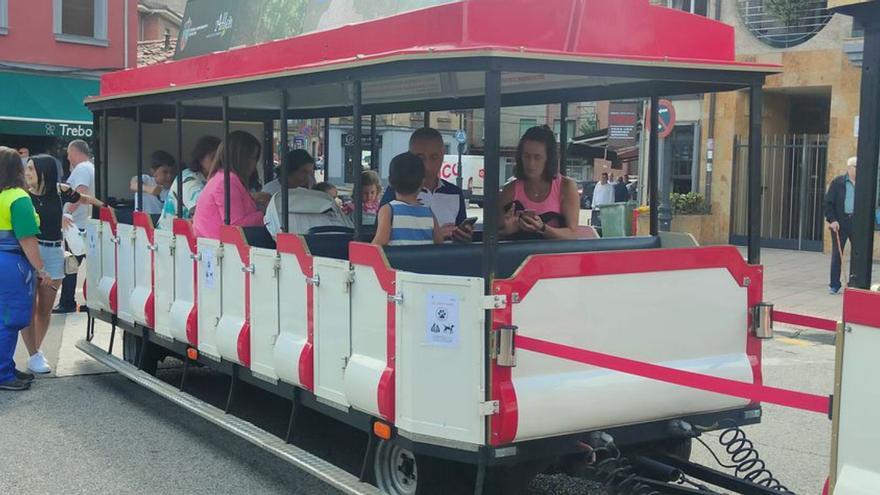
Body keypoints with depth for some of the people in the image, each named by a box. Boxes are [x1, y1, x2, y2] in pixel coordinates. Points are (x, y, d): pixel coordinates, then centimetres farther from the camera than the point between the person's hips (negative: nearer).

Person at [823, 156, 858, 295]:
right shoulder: (837, 182, 1)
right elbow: (828, 202, 0)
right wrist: (832, 220, -10)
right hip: (840, 222, -2)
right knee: (837, 254, 3)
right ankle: (834, 286, 10)